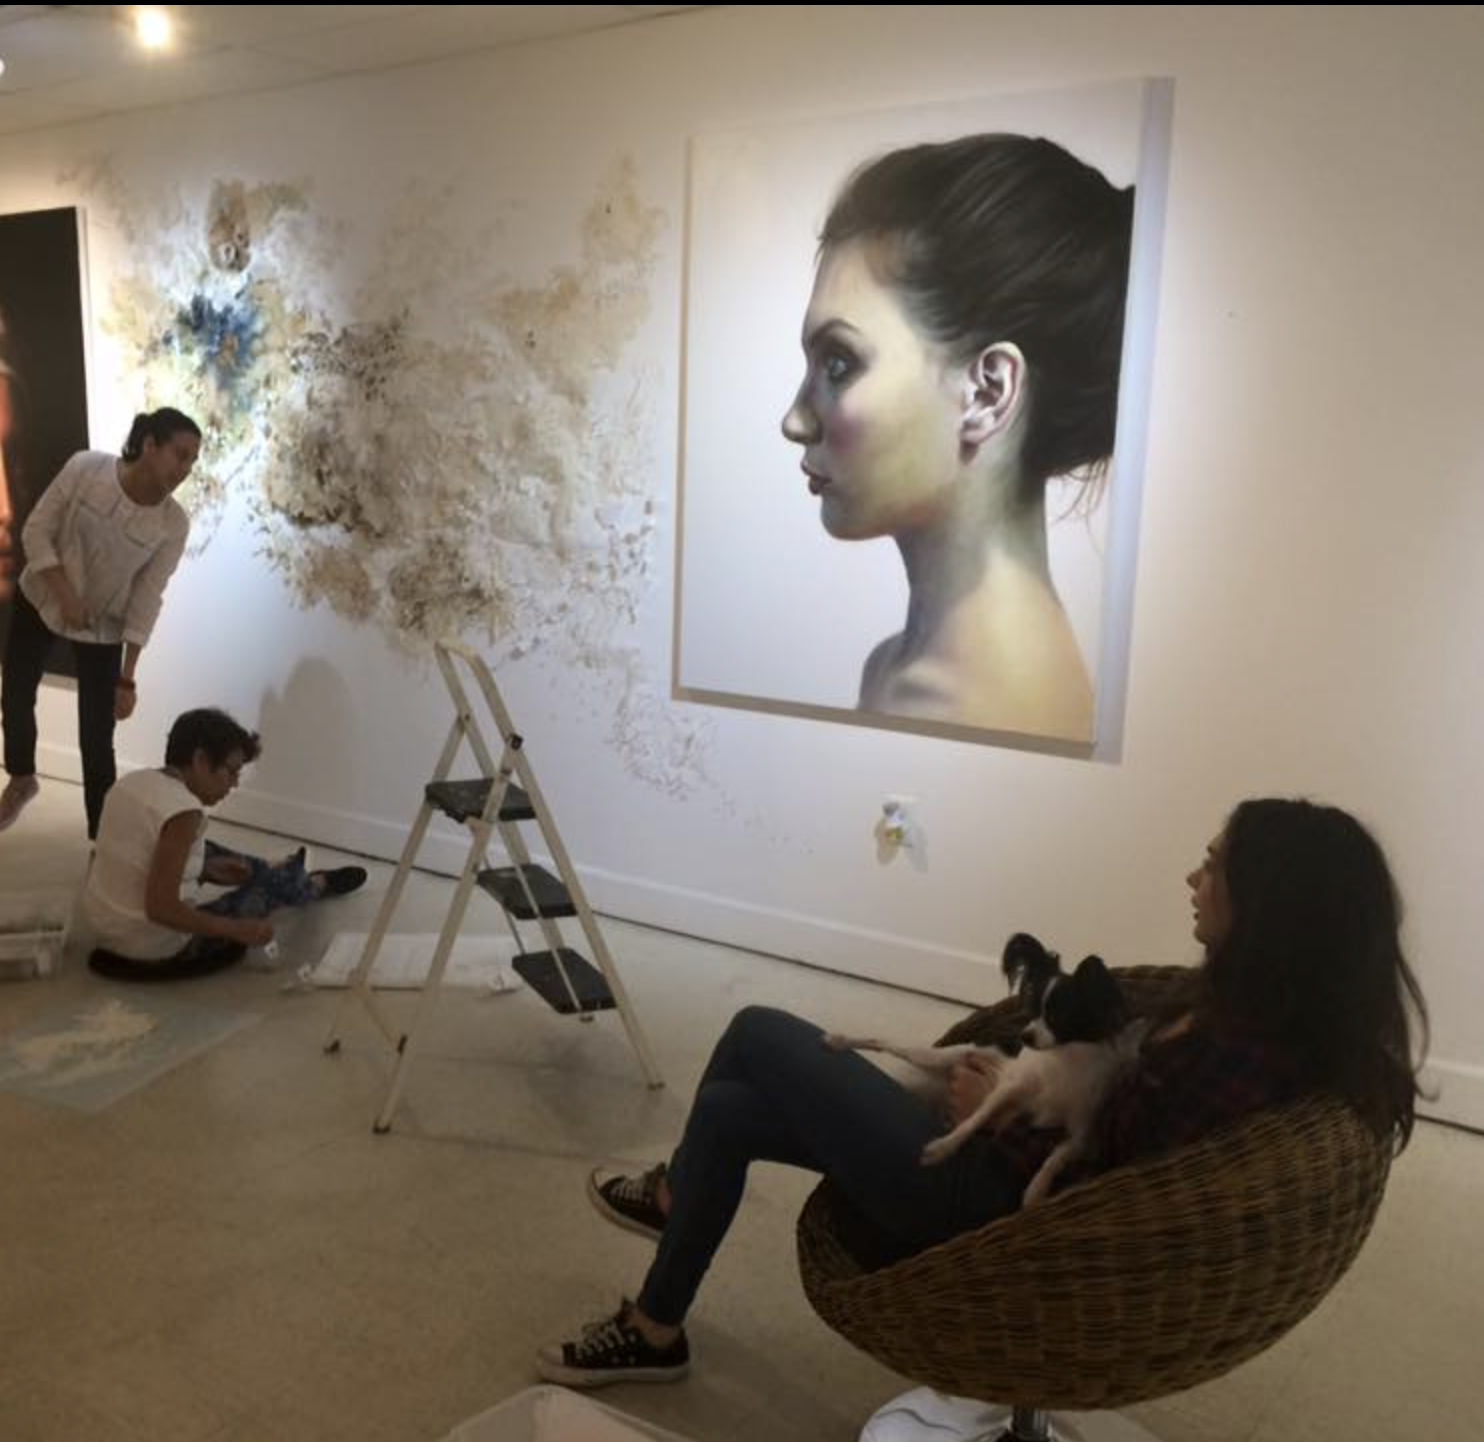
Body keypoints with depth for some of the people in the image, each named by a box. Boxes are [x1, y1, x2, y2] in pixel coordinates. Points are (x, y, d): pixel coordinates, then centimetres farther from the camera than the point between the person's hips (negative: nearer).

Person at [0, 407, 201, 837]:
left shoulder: (173, 524, -21)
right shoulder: (85, 468, -22)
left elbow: (146, 601, -16)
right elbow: (35, 531, -14)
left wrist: (127, 678, -17)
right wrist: (65, 594, -25)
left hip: (103, 627, -1)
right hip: (39, 600, 2)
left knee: (96, 740, -5)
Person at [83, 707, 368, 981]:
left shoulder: (133, 782, -1)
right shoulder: (184, 812, -26)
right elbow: (160, 908, -28)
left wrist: (206, 868, 13)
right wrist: (238, 929, -20)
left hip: (106, 926, 7)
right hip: (156, 951, -7)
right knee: (268, 885, 13)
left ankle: (291, 877, 51)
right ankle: (317, 885, 47)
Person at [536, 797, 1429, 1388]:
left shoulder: (1245, 1055, -28)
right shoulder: (1267, 1009, 0)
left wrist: (1002, 1121, -12)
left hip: (990, 1205, -9)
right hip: (1018, 1170, 9)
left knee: (758, 1036, -1)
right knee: (729, 1110, 13)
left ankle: (676, 1195, 26)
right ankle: (655, 1331, 33)